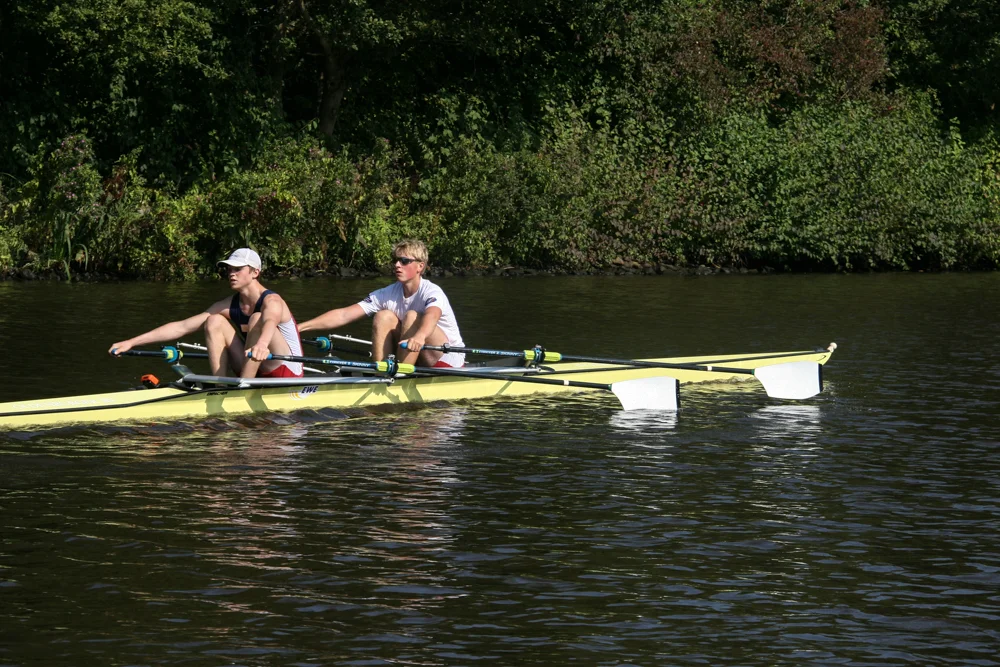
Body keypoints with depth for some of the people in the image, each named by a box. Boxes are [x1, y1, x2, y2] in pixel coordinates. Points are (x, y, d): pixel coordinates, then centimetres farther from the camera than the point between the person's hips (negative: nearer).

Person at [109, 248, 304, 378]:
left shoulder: (271, 301, -17)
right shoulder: (228, 306, 3)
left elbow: (270, 322, -43)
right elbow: (181, 327, 0)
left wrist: (262, 343, -69)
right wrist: (132, 342, -7)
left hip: (288, 373, -7)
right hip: (257, 374, 7)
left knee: (257, 319, -28)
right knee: (214, 321, -4)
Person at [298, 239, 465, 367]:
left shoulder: (431, 292, -18)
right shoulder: (388, 294, -3)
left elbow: (432, 316, -43)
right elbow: (343, 315, -10)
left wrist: (420, 336, -67)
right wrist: (299, 327, -22)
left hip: (449, 361, -5)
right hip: (417, 362, 5)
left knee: (412, 316, -26)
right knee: (383, 317, -14)